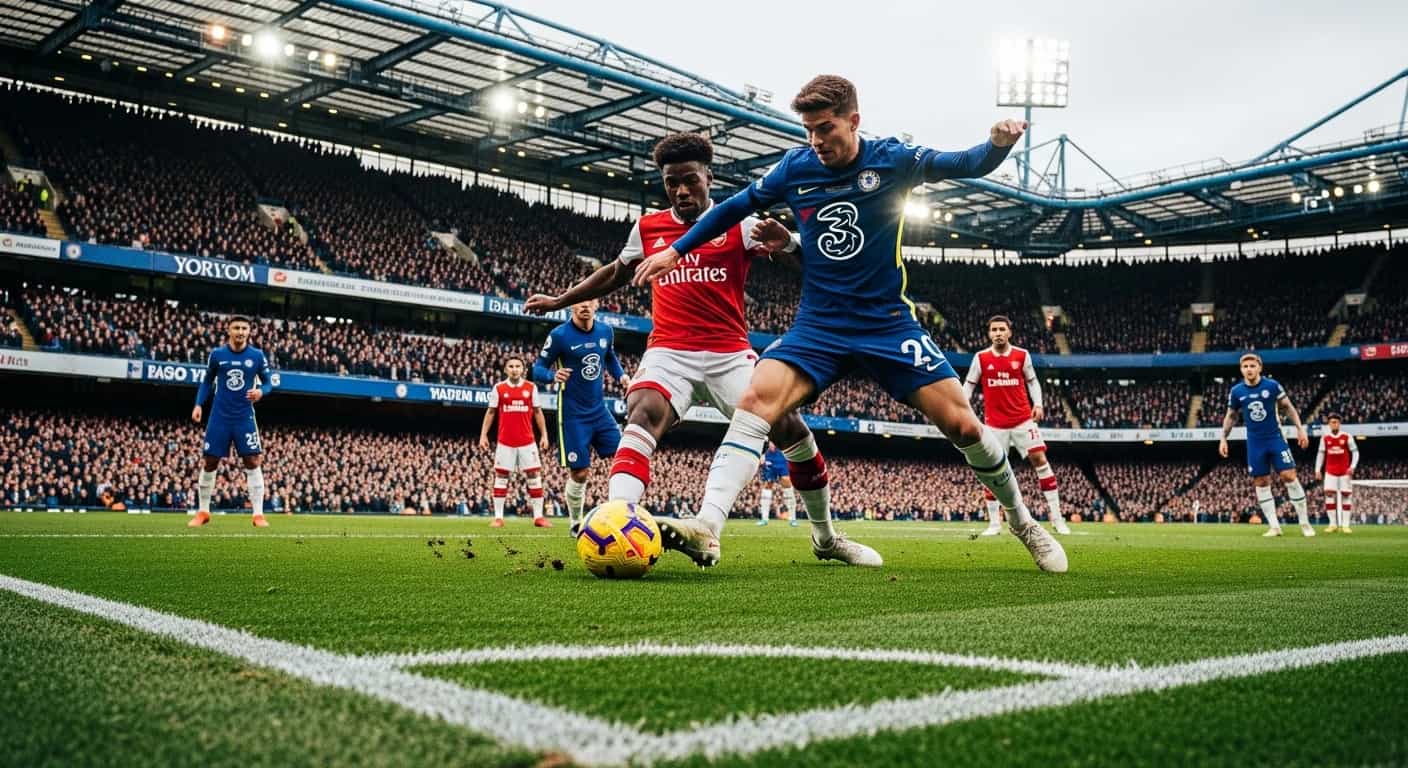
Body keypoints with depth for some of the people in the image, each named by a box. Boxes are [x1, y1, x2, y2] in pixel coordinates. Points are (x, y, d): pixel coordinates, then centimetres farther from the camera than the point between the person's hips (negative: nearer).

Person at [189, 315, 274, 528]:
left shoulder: (257, 355, -1)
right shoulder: (217, 354, 1)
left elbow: (268, 382, 5)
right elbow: (207, 381, 13)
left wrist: (261, 391, -18)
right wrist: (199, 404, 1)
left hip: (245, 417, -1)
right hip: (220, 416, 1)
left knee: (253, 462, -7)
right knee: (209, 462, 4)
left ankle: (258, 514, -3)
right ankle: (203, 512, 18)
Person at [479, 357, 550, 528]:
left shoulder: (531, 387, 4)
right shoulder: (498, 388, 2)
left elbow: (537, 412, 9)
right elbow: (490, 412, 8)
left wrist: (544, 435, 4)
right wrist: (483, 435, 2)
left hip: (527, 441, 1)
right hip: (505, 441, 0)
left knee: (534, 476, -1)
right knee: (500, 477, 1)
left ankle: (538, 516, 5)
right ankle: (498, 517, 8)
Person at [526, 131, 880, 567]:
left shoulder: (737, 225, 2)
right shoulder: (647, 228, 10)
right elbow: (616, 274, 29)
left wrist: (787, 243, -32)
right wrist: (559, 301, 31)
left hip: (730, 354, 0)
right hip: (669, 352, 0)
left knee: (791, 429, -6)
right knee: (644, 414, -30)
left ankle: (826, 539, 14)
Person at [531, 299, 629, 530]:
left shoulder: (605, 332, 3)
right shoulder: (559, 335, -12)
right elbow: (538, 369, -7)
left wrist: (621, 375, 4)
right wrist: (553, 375, -29)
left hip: (599, 410, 5)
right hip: (573, 414, -5)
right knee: (579, 472, -2)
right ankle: (575, 523, 19)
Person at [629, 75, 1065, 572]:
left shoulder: (892, 159, -4)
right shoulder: (795, 168, 0)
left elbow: (967, 165, -9)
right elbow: (735, 207, 13)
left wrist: (998, 144, -32)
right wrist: (675, 251, 12)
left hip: (890, 325, -1)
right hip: (818, 327, 1)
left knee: (963, 425, -6)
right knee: (756, 400, -24)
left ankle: (1023, 522, 19)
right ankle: (706, 528, -30)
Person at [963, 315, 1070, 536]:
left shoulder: (1022, 355, 1)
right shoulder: (981, 358, -1)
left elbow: (1032, 381, 12)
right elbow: (969, 384, 7)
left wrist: (1037, 403, -3)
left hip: (1023, 419, 0)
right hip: (994, 423, 0)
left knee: (1040, 460, -7)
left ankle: (1056, 517, -1)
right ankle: (994, 523, 9)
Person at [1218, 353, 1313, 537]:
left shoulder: (1272, 385, -7)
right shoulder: (1236, 391, -1)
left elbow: (1288, 407, 2)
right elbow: (1230, 416, 12)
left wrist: (1300, 429, -4)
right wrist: (1223, 439, 7)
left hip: (1276, 438, -2)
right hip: (1255, 443, 2)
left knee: (1289, 477, -8)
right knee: (1261, 483, 2)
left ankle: (1304, 523, 3)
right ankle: (1274, 527, 7)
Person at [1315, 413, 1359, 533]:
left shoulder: (1347, 437, -2)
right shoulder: (1325, 438, 4)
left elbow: (1355, 452, 2)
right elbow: (1320, 454, 11)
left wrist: (1352, 466, -11)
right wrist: (1318, 470, 5)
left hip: (1345, 471, -1)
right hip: (1330, 471, 1)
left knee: (1345, 495, -2)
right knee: (1329, 494, -10)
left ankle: (1345, 525, 3)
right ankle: (1333, 524, -4)